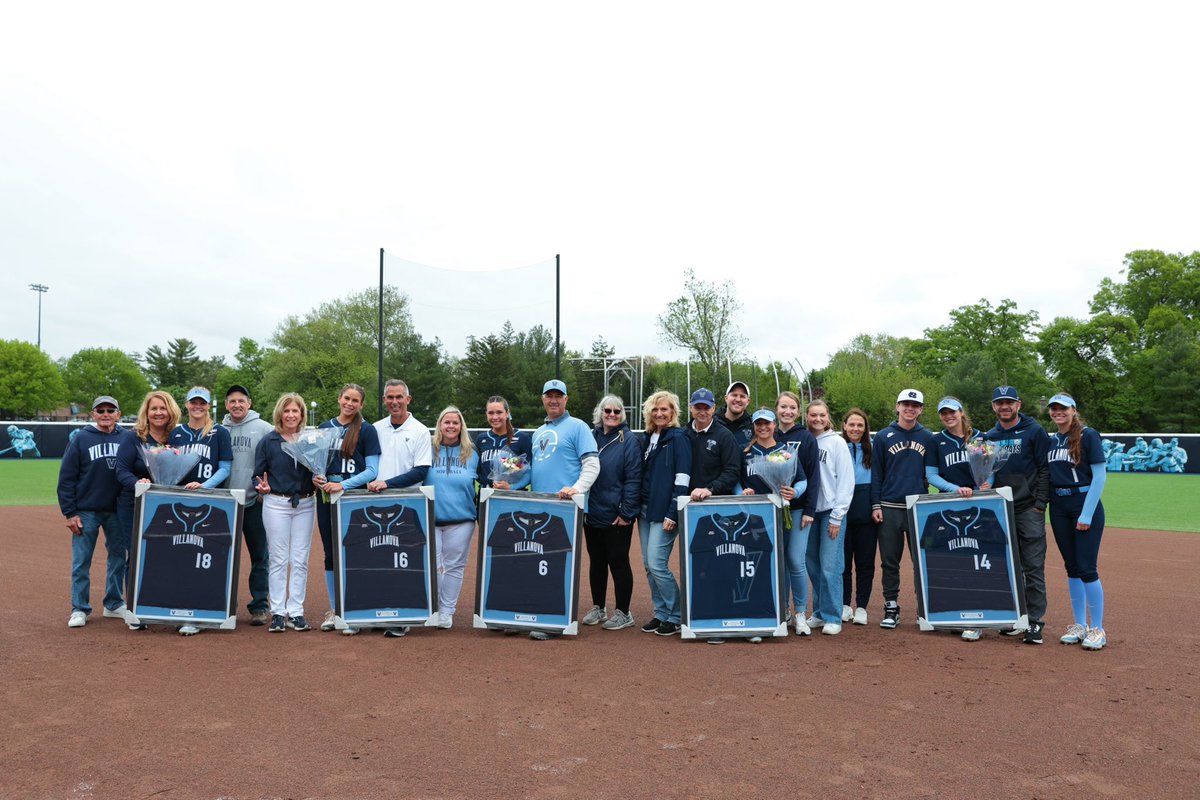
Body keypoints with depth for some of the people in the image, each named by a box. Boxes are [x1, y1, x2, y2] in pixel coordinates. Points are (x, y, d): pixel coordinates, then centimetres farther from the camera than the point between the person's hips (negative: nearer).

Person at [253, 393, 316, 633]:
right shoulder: (267, 442, 1)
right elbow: (258, 475, 3)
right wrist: (261, 487, -17)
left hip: (305, 504, 2)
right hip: (276, 504, -2)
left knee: (300, 560, 5)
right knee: (278, 560, 2)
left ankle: (296, 612, 13)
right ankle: (277, 612, 11)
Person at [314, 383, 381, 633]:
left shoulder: (367, 430, -3)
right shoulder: (324, 428, 10)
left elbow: (371, 470, -8)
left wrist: (342, 485, -18)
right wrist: (315, 477, -5)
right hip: (326, 497, 4)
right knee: (330, 554, 10)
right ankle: (334, 610, 21)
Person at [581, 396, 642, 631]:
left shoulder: (629, 440, -8)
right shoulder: (591, 437, 7)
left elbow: (633, 479, -12)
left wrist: (626, 512, -15)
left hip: (616, 516, -5)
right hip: (591, 513, 5)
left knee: (618, 562, 3)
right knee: (596, 561, 14)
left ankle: (623, 613, 16)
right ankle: (598, 608, 28)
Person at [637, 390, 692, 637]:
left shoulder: (678, 438, -7)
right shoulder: (646, 439, 13)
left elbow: (682, 478, -13)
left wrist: (673, 514, -17)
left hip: (665, 512, -7)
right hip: (645, 509, 7)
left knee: (657, 564, -10)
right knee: (648, 565, 9)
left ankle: (675, 617, 5)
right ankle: (661, 614, 21)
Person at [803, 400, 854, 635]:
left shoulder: (837, 442, -3)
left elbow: (846, 481, -6)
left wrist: (837, 516, -9)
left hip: (831, 512, -4)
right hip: (810, 510, 4)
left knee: (830, 566, -5)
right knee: (813, 565, 8)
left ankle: (833, 617, 5)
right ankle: (819, 612, 20)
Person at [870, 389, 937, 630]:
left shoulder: (927, 438, 8)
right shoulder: (883, 437, 4)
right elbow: (876, 473, 4)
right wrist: (876, 505, -2)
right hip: (889, 508, -1)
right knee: (890, 560, 4)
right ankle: (891, 607, 13)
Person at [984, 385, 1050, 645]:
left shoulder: (1034, 431, -2)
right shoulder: (989, 437, 12)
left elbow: (1045, 469, -6)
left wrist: (1040, 505, -11)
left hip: (1029, 509, -5)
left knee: (1033, 566, -5)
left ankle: (1035, 621, 0)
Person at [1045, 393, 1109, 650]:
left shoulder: (1088, 435, -6)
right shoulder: (1050, 441, 11)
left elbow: (1099, 476, -11)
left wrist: (1087, 514, -15)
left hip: (1085, 504, -5)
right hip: (1058, 508, 6)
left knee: (1087, 568, -6)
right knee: (1071, 567, 10)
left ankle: (1097, 629, 5)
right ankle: (1079, 625, 19)